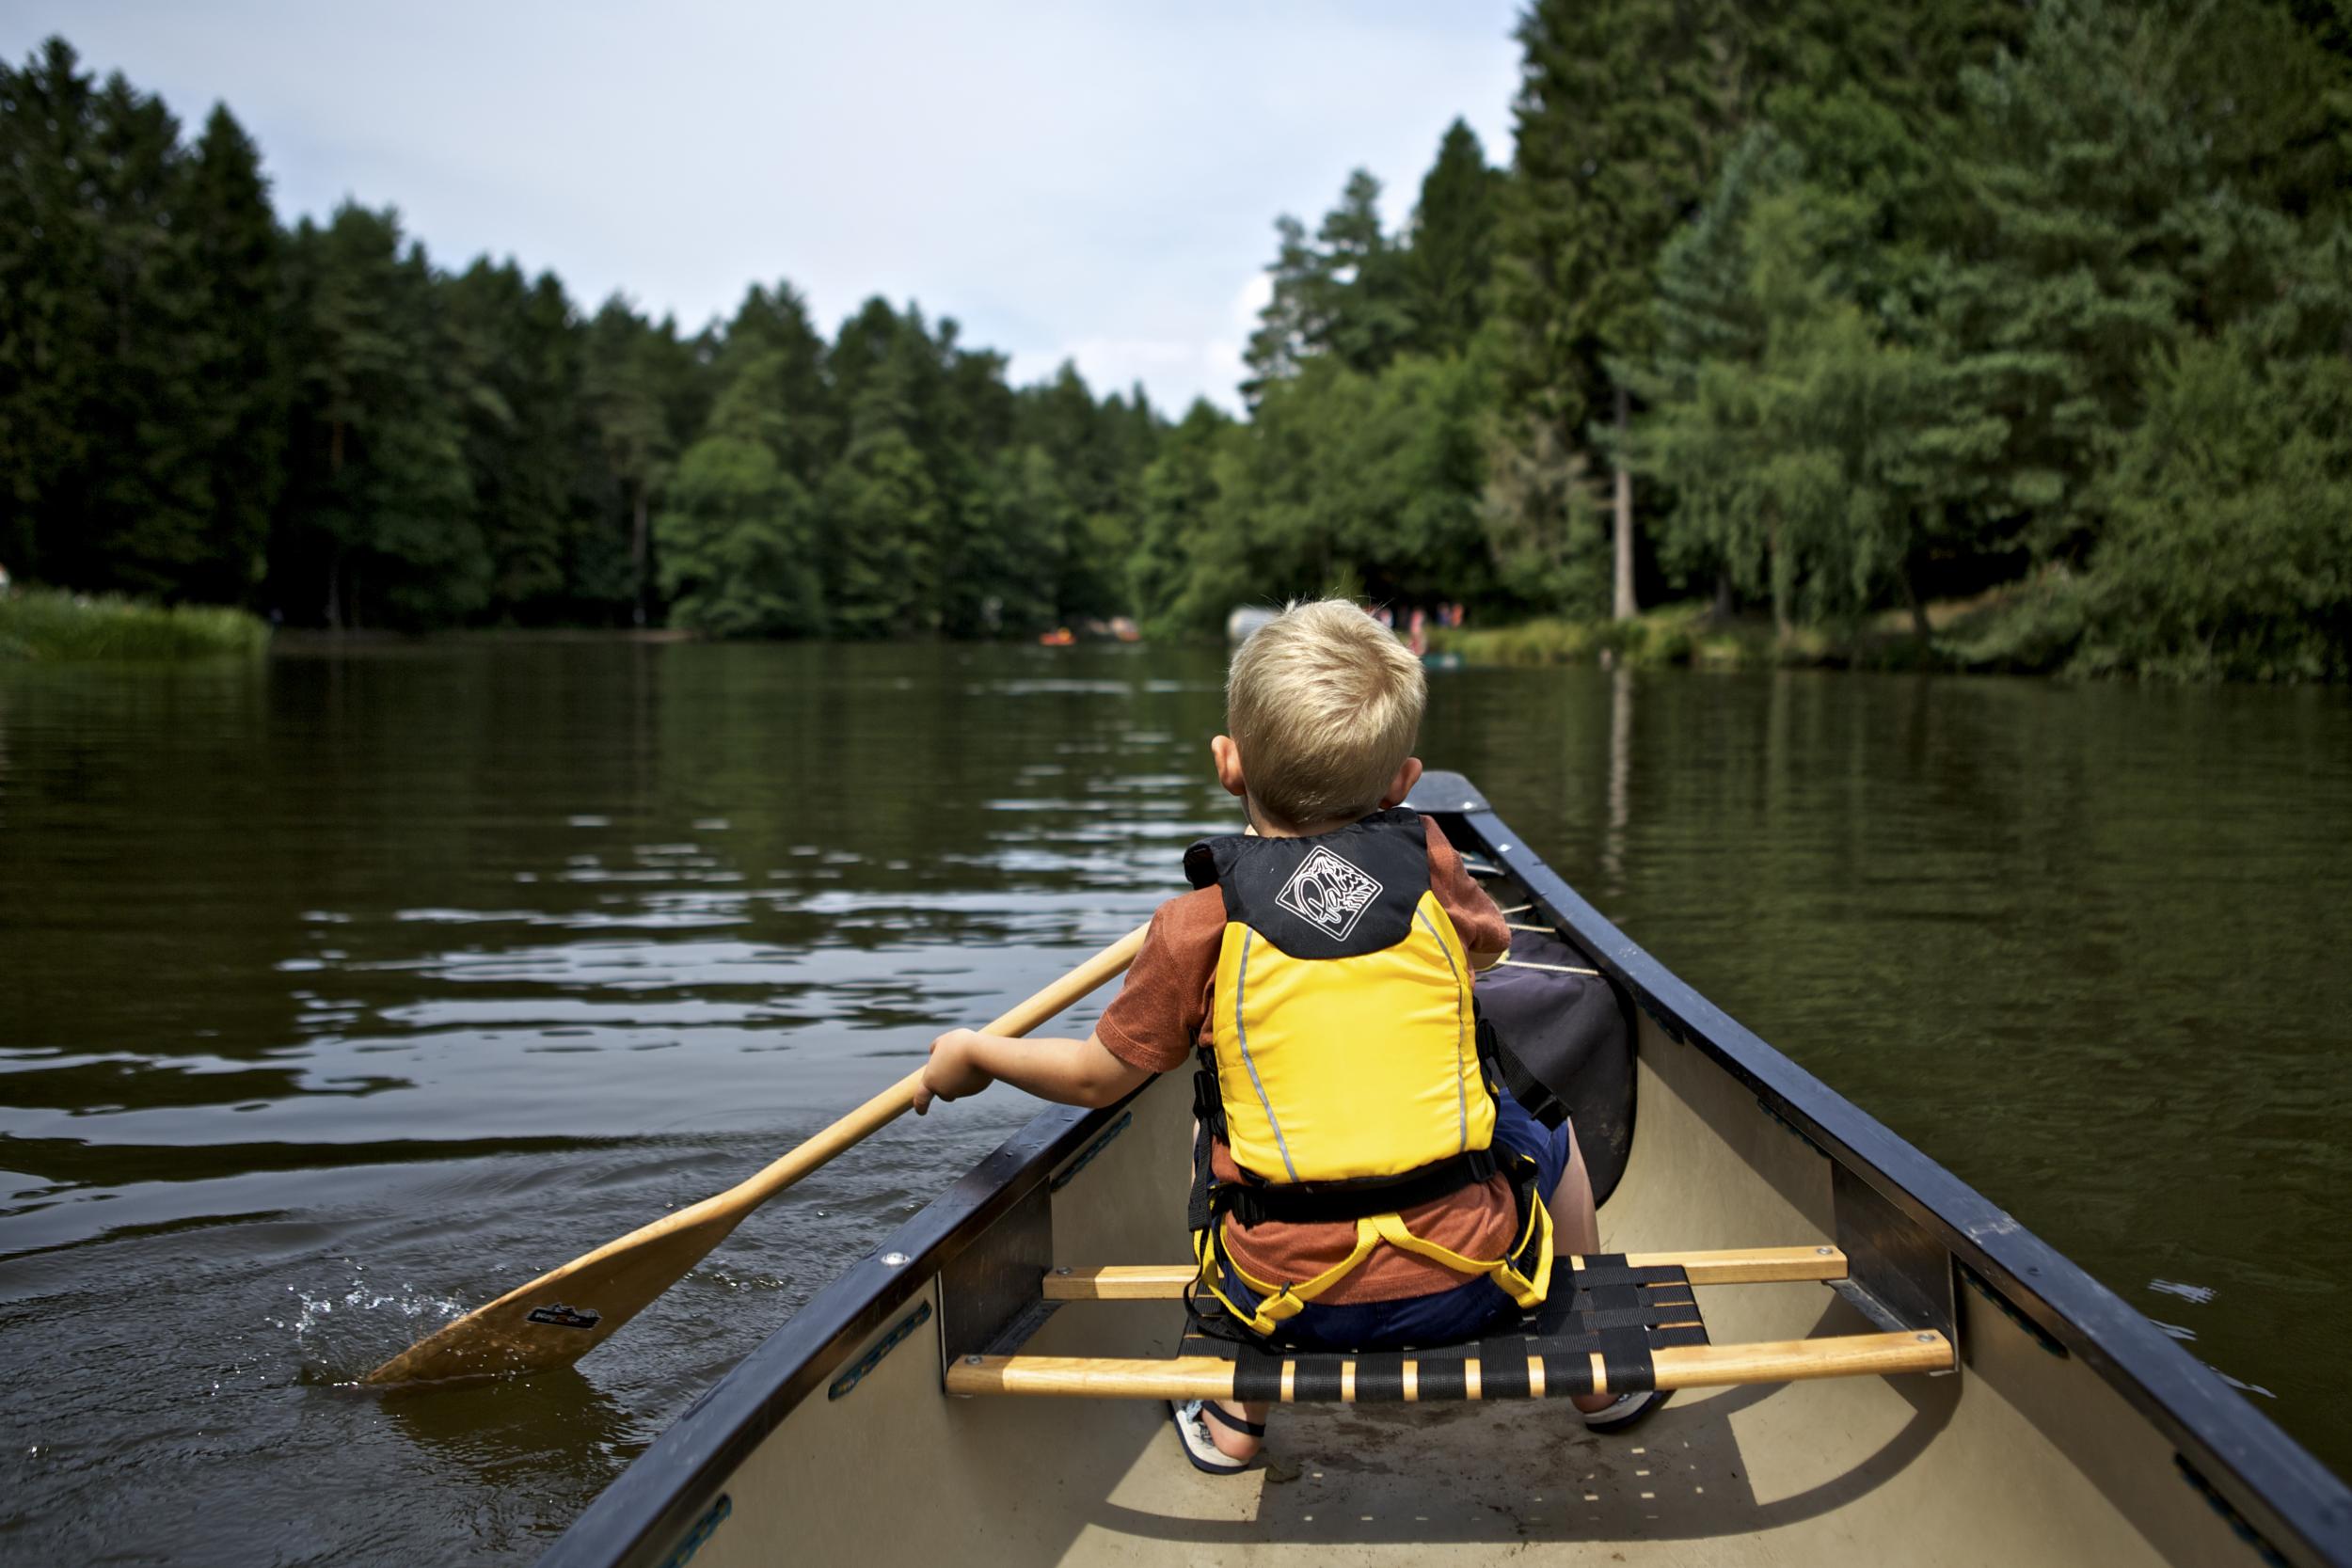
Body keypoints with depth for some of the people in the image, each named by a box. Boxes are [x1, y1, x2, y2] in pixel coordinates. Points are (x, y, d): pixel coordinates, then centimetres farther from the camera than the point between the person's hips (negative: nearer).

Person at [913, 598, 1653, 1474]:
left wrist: (975, 1055, 22)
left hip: (1297, 1301, 0)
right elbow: (1491, 945, 21)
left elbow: (1098, 1076, 4)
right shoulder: (1428, 864, -2)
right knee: (1548, 1138, 31)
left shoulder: (1198, 926, -8)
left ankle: (1237, 1412, 33)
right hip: (1470, 1278, 1)